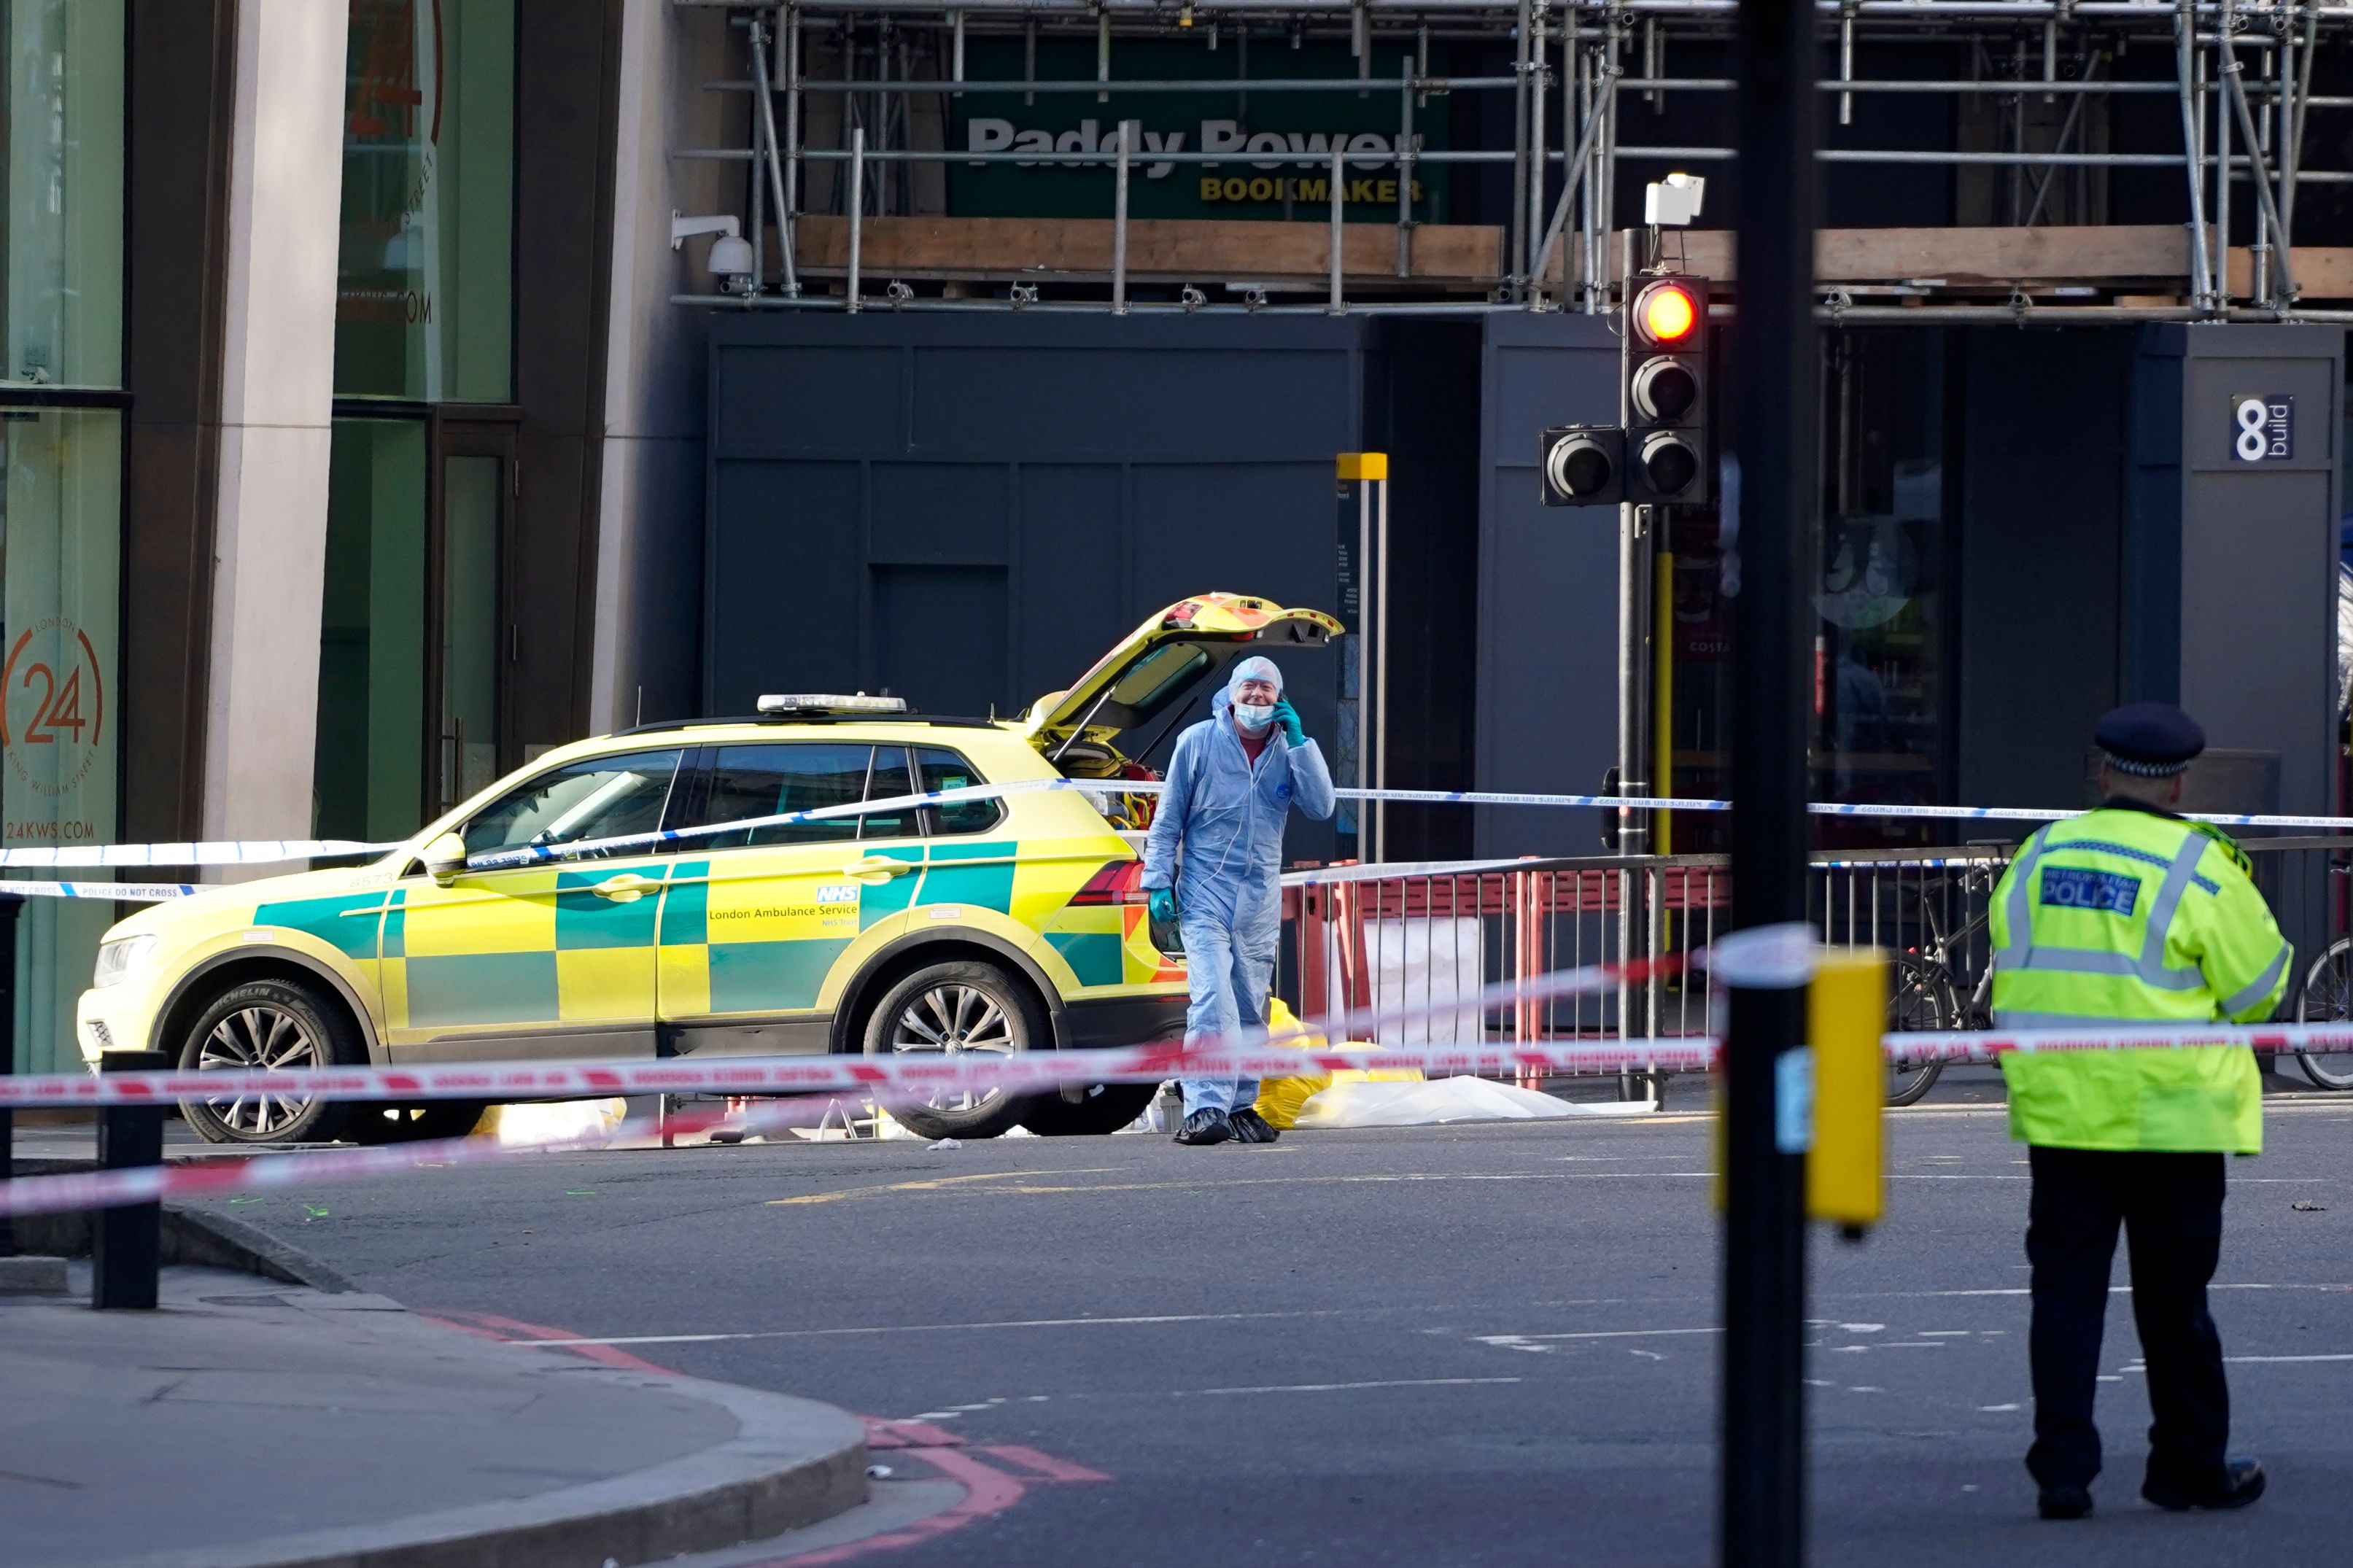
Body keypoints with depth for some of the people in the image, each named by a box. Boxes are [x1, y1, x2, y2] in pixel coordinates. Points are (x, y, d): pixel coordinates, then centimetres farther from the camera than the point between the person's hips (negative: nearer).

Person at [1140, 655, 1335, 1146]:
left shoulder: (1289, 750, 7)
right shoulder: (1198, 742, -1)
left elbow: (1321, 807, -6)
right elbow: (1168, 819, 4)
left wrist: (1299, 742, -10)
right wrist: (1159, 881, -2)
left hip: (1261, 899, 4)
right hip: (1205, 892, -4)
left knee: (1251, 1009, 9)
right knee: (1213, 1001, -18)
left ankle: (1240, 1106, 19)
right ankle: (1206, 1109, -26)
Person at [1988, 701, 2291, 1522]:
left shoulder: (2041, 854, 5)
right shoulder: (2200, 867, -9)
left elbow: (2009, 969, 14)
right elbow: (2258, 985, -2)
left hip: (2058, 1110, 3)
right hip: (2168, 1112, -3)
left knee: (2065, 1287, 5)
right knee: (2173, 1298, 8)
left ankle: (2061, 1468, -2)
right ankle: (2190, 1464, 18)